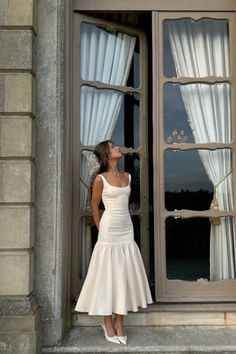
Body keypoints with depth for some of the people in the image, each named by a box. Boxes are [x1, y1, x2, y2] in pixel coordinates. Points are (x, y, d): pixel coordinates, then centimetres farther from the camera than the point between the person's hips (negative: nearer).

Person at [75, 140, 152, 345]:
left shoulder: (127, 176, 8)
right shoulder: (100, 179, -8)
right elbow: (94, 206, 0)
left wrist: (123, 223, 16)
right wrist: (102, 229, 5)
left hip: (127, 230, 6)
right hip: (109, 232, -5)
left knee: (125, 275, 8)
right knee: (107, 276, 2)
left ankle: (119, 322, 20)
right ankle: (108, 323, 16)